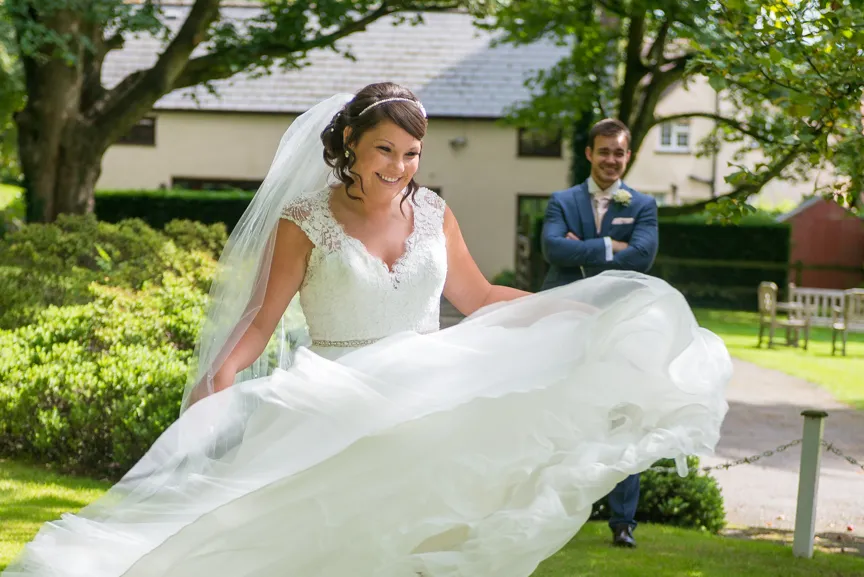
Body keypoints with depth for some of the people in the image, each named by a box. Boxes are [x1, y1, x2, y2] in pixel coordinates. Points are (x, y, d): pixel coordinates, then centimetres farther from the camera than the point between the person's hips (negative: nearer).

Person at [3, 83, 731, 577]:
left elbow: (477, 297, 16)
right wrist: (219, 378, -25)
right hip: (340, 409, -4)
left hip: (428, 396, 4)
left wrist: (571, 310, 11)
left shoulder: (432, 214, 7)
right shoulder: (304, 222, -5)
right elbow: (261, 319, -8)